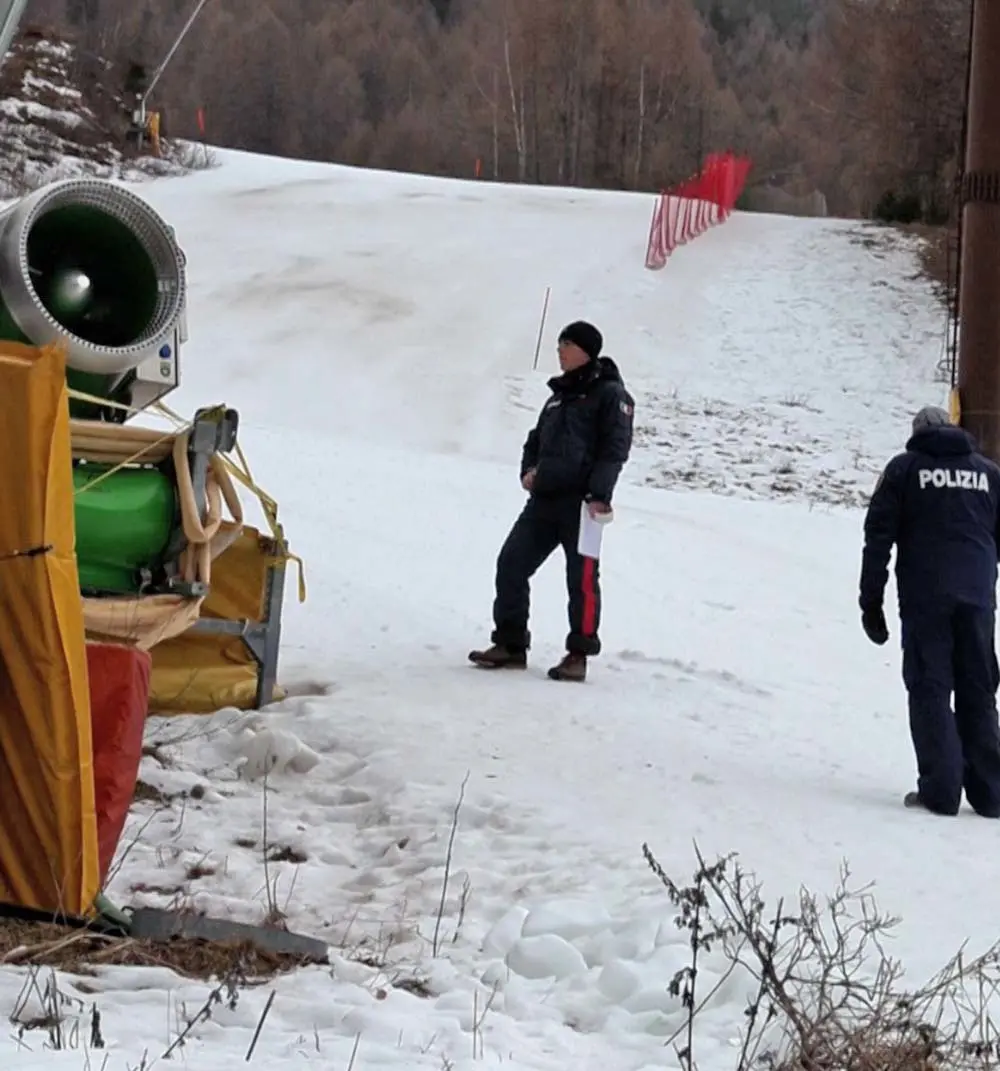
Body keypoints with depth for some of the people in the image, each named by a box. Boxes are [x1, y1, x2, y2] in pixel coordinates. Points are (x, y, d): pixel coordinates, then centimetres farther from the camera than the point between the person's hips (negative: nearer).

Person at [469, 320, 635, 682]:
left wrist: (599, 494, -19)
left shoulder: (610, 393, -2)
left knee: (581, 578, -3)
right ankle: (510, 645, 9)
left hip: (581, 502, -8)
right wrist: (529, 470, 8)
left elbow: (615, 447, -10)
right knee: (511, 564, 2)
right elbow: (537, 438, 29)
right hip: (544, 500, 8)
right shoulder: (560, 394, 22)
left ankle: (578, 655, 6)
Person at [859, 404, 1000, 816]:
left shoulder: (904, 469, 4)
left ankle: (940, 790, -8)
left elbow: (878, 538, 0)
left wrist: (871, 603, 2)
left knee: (930, 690, 0)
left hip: (924, 599, -3)